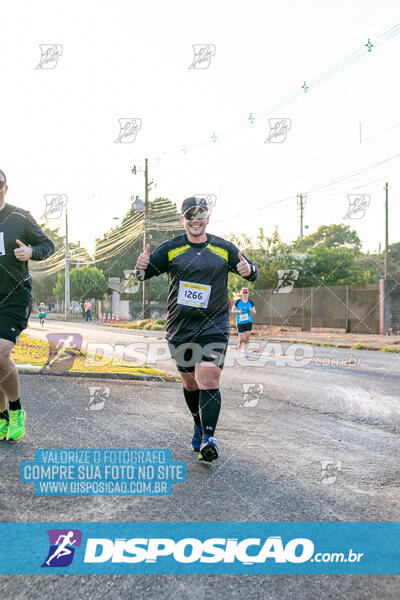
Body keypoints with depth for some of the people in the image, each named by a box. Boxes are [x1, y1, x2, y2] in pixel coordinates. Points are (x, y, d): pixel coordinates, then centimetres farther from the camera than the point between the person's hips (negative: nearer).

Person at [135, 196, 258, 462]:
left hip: (214, 326, -2)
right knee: (190, 382, 12)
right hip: (180, 328, 2)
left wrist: (248, 269, -13)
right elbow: (144, 274, 5)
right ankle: (199, 427, 34)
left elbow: (253, 273, 12)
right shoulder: (171, 249, 4)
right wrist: (142, 266, -19)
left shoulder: (224, 249, 5)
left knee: (209, 379, -16)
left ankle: (208, 438, -16)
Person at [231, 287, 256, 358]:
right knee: (241, 338, -5)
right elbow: (232, 310, 4)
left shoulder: (250, 302, 1)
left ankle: (245, 351, 12)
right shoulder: (238, 301, -4)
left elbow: (254, 312, 7)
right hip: (240, 322, -2)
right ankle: (239, 346, 27)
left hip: (248, 321, 2)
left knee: (247, 337, -4)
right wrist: (238, 311, -16)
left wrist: (252, 310, -15)